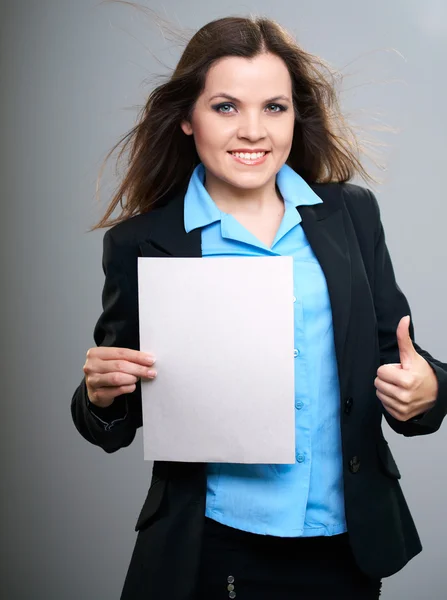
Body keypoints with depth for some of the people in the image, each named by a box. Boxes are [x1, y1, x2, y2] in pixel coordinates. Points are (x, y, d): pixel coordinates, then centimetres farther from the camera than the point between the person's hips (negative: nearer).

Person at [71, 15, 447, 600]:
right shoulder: (140, 243, -4)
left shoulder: (351, 212, 1)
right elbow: (116, 428, 3)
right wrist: (100, 395, -19)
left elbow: (395, 356, 7)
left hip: (347, 544, 3)